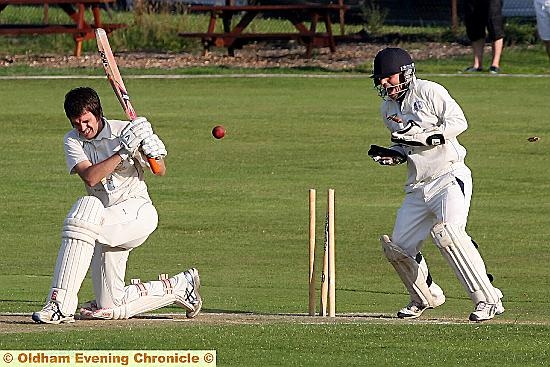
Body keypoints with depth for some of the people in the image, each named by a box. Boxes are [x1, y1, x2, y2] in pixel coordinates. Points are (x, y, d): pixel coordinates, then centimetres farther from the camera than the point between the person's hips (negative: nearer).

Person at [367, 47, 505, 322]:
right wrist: (390, 155, 1)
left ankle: (488, 299, -25)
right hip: (417, 188, 8)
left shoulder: (429, 92, -7)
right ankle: (426, 297, 31)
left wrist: (422, 134, -22)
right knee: (397, 247, 6)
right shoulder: (388, 109, 15)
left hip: (450, 177, -8)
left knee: (447, 233, -28)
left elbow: (458, 122, -13)